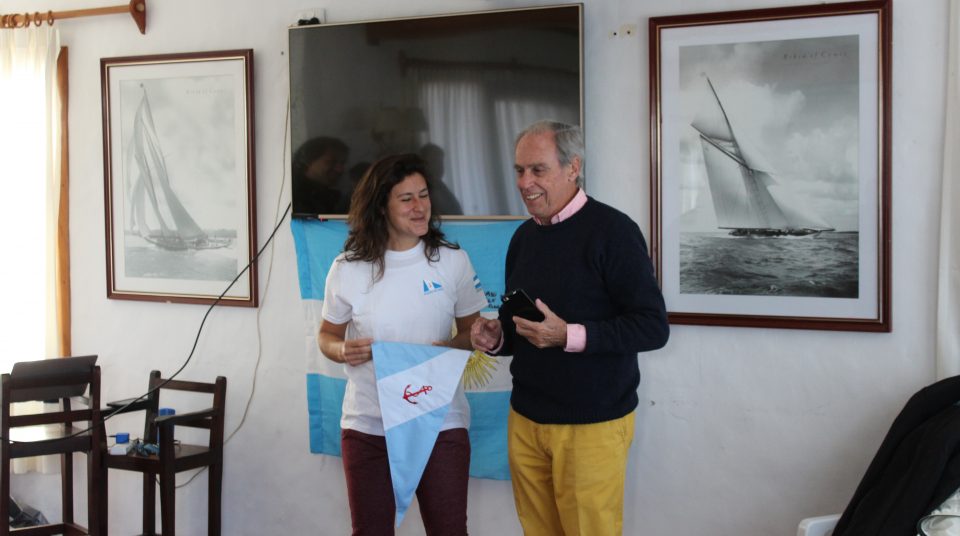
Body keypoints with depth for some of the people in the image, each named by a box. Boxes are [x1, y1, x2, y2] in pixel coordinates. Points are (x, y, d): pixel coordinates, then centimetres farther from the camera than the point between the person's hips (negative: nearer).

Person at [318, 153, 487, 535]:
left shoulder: (453, 261, -2)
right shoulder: (348, 269, -3)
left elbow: (474, 329, 7)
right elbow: (327, 335, 9)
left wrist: (450, 348, -15)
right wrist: (343, 351, -14)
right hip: (367, 426, 1)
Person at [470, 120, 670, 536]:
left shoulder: (611, 230, -12)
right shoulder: (524, 237, 10)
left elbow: (653, 327, -17)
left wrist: (569, 336, -25)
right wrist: (496, 338, -1)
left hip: (592, 424, -6)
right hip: (526, 419, 6)